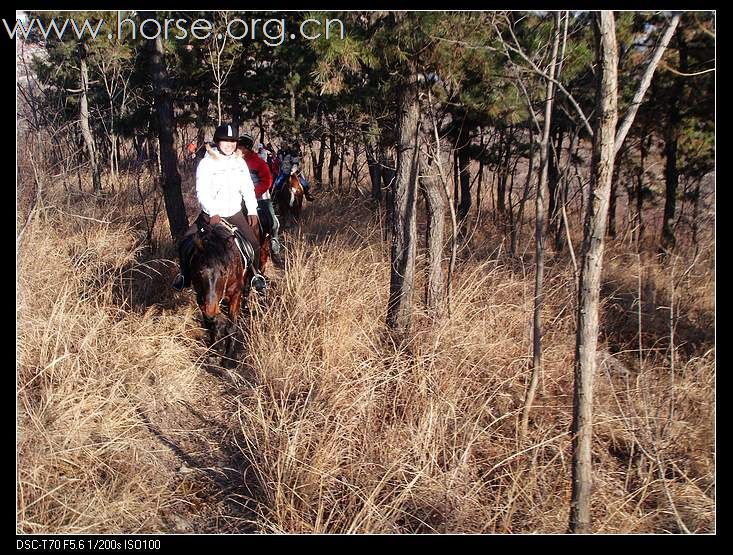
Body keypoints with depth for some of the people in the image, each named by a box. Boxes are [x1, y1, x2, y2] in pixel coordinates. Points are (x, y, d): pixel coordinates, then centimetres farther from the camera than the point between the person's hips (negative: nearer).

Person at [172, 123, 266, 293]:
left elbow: (248, 188, 10)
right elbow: (201, 192, -18)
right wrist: (213, 213, -29)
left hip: (235, 214, 3)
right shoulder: (206, 163, -12)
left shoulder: (240, 162, 3)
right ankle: (185, 275, 10)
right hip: (211, 214, -3)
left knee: (254, 244, -1)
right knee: (186, 243, -11)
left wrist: (252, 211, 3)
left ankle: (256, 274, 24)